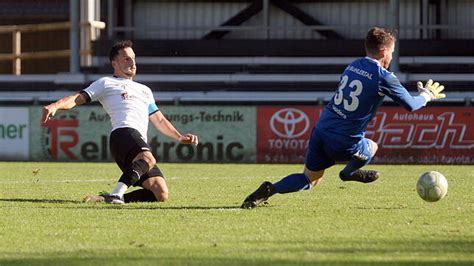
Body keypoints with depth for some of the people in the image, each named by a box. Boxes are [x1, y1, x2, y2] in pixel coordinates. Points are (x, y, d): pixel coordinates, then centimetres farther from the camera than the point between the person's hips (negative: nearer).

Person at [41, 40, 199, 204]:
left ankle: (112, 198, -5)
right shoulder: (107, 83, 20)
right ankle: (116, 195, -48)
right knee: (148, 159, -41)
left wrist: (180, 137, 29)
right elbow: (78, 98, 10)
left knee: (161, 194, -11)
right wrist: (55, 106, -9)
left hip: (142, 144, 7)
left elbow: (159, 120, 42)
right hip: (124, 133, -7)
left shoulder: (145, 90, 39)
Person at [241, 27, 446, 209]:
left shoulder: (352, 66, 12)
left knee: (309, 180, 12)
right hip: (343, 143, -6)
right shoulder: (383, 77, -8)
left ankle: (270, 189, -7)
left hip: (320, 129, 6)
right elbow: (410, 105, 2)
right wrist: (427, 96, 24)